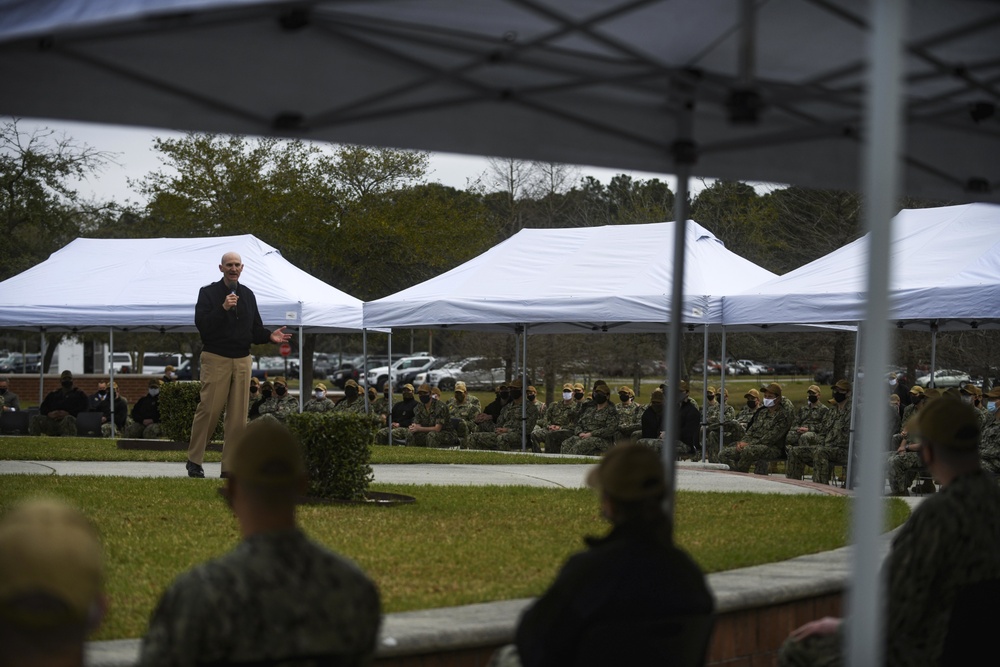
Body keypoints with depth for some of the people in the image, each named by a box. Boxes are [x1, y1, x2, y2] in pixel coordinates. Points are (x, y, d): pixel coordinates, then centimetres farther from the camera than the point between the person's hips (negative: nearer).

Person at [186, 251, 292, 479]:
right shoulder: (208, 292, 0)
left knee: (239, 415, 1)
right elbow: (201, 324, -13)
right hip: (215, 359, -5)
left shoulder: (248, 295, 15)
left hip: (242, 360, 5)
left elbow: (255, 329, 16)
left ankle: (230, 466, 6)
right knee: (208, 409, -8)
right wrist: (223, 308, -23)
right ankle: (194, 461, 3)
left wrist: (269, 336, -3)